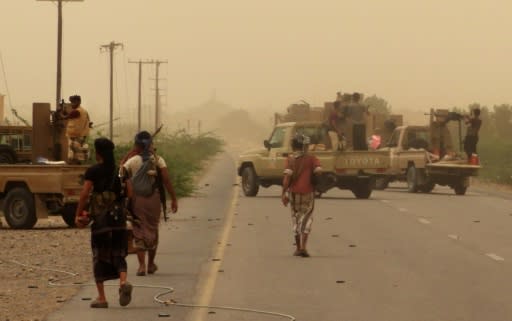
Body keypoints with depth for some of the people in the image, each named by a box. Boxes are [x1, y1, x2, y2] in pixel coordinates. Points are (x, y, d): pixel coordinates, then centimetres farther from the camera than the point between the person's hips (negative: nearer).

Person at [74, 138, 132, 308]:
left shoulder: (93, 171, -6)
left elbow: (85, 194, -10)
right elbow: (129, 193, 8)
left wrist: (78, 214, -2)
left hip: (100, 219, -3)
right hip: (118, 218, 3)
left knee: (99, 257, 6)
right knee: (118, 255, 10)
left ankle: (101, 297, 5)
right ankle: (123, 282, -19)